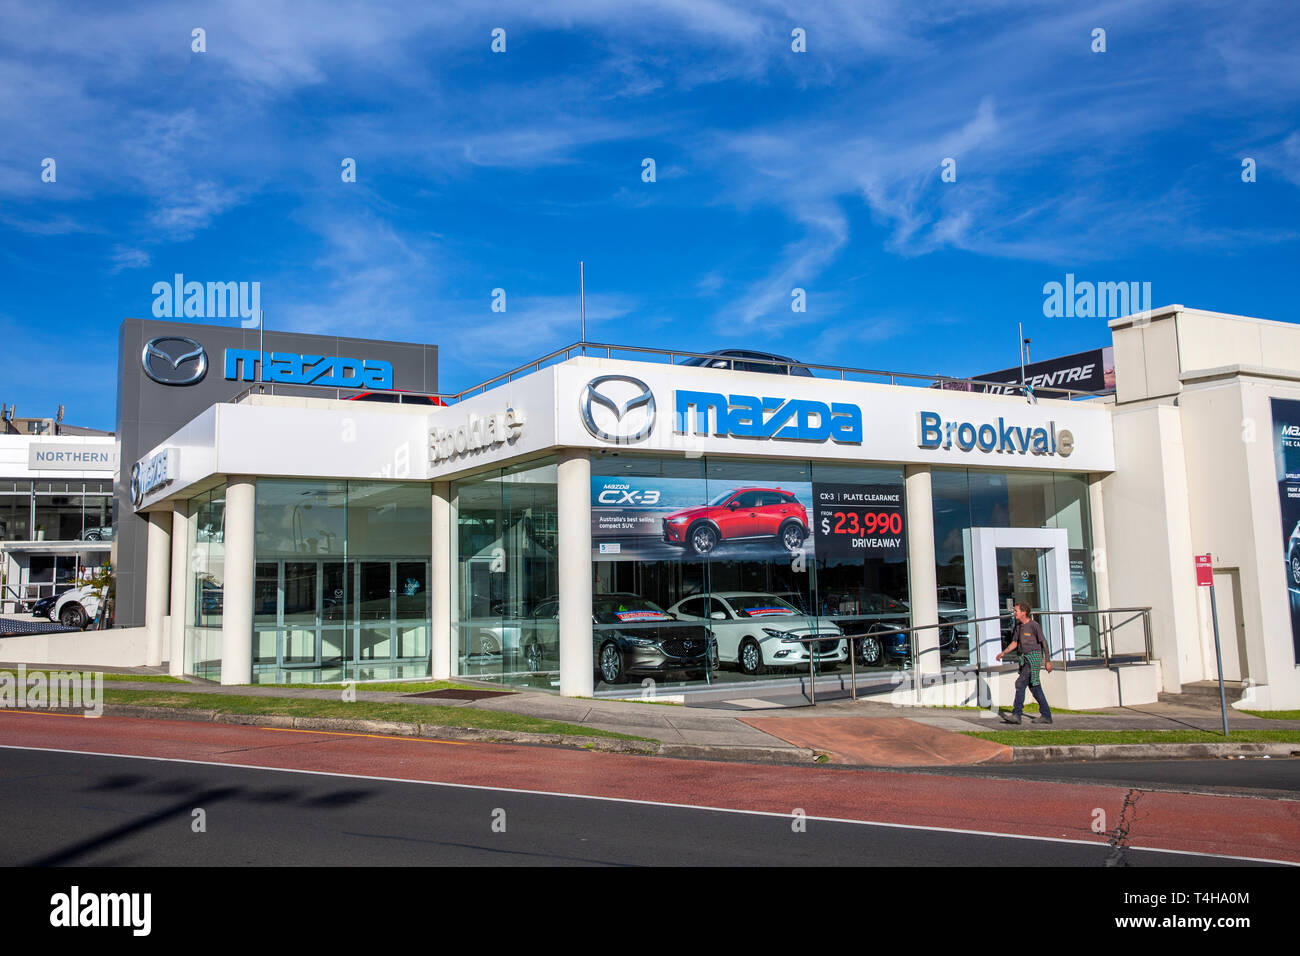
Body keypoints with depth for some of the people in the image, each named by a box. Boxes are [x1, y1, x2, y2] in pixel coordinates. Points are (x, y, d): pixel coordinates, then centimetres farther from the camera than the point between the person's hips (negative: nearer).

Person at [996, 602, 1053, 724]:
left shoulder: (1034, 625, -11)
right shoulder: (1018, 626, 12)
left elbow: (1044, 642, -8)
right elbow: (1014, 643, 19)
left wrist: (1048, 661, -7)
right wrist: (1003, 653, 6)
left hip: (1034, 656, -8)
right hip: (1025, 658, 8)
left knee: (1020, 683, -15)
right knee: (1035, 687, 11)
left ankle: (1016, 714, -15)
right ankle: (1046, 715, 18)